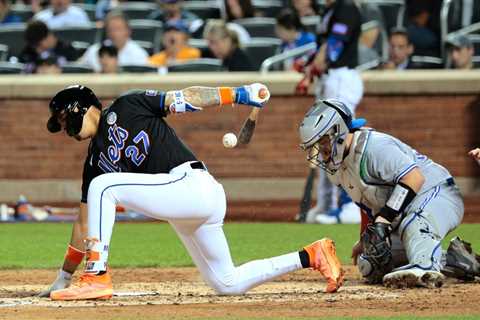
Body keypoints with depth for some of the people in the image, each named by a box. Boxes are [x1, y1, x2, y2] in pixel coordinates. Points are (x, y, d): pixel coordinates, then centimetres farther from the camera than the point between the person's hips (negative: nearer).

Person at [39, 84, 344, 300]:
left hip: (192, 185, -9)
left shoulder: (128, 106, 2)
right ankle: (312, 256, 17)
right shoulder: (95, 161, 20)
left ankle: (97, 277, -14)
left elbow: (185, 99, -4)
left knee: (102, 186, -15)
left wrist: (240, 94, -16)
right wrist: (63, 278, 20)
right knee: (228, 284, 9)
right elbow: (86, 222, 23)